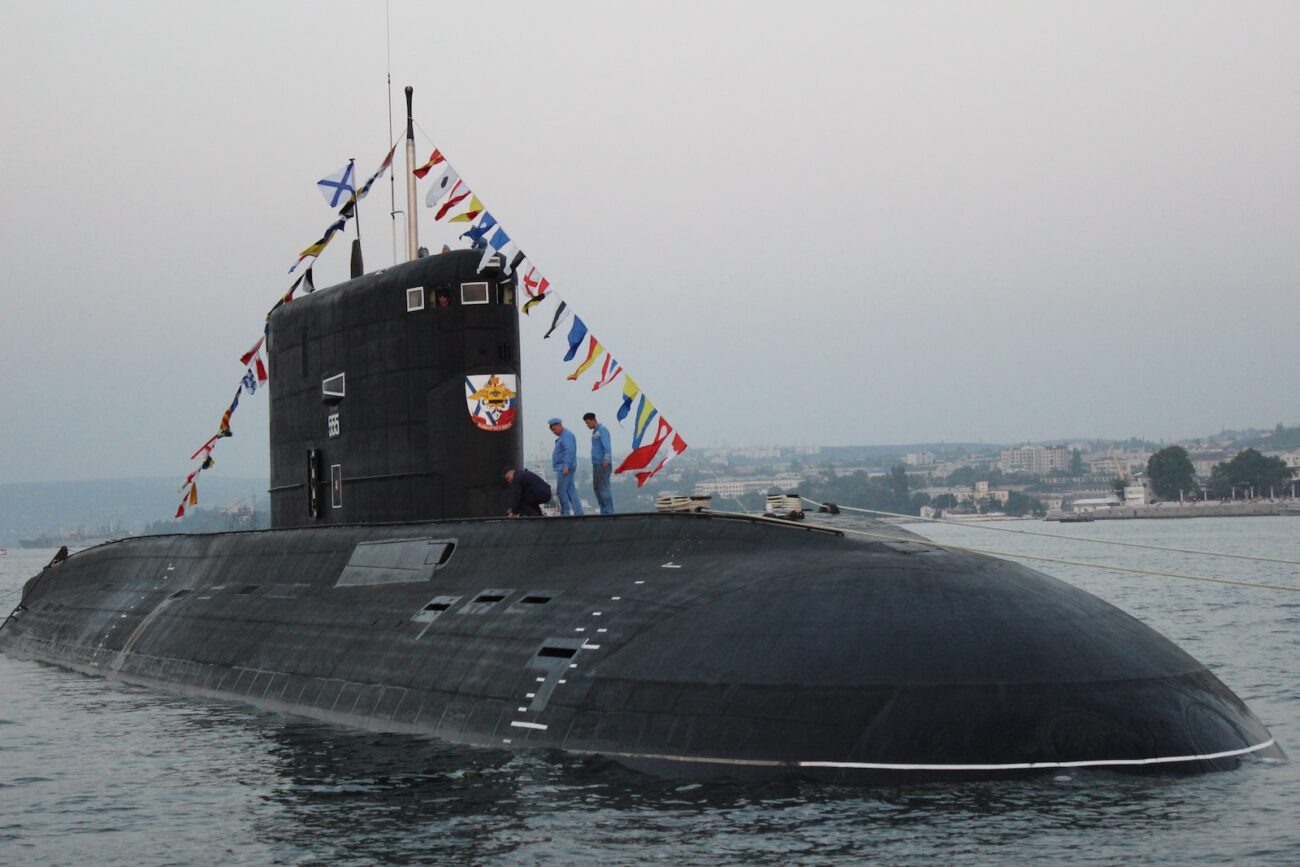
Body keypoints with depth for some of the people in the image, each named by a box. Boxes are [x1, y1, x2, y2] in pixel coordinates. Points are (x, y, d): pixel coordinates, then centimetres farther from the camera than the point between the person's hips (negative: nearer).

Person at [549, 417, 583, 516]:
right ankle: (578, 512, 5)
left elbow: (569, 451, -22)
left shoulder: (566, 435, -12)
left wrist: (566, 466, -27)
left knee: (561, 491, -8)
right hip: (563, 468, 11)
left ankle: (565, 513, -5)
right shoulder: (563, 436, 20)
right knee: (571, 490, 7)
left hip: (564, 468, -11)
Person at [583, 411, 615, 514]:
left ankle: (609, 512, -6)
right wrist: (594, 463, 14)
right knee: (596, 487, 10)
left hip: (603, 464, -10)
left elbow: (607, 446, -19)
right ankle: (604, 511, 14)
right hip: (596, 464, 10)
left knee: (604, 487, -8)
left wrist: (606, 460, -29)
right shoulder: (595, 432, 19)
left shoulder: (602, 430, -8)